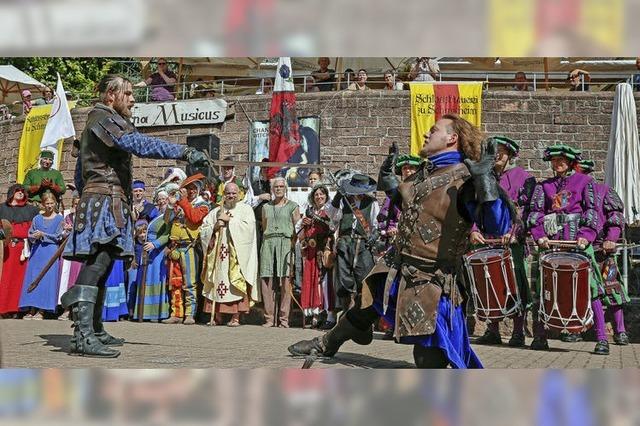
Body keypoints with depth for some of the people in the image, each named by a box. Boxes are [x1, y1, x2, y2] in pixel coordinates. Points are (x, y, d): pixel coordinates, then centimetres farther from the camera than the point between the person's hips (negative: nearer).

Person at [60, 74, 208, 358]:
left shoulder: (95, 124, 27)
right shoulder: (104, 119, -7)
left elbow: (81, 169, 32)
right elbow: (138, 143, -25)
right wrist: (184, 152, -31)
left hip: (95, 200, 11)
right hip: (105, 199, -11)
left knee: (100, 265, 13)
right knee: (98, 261, -21)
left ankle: (95, 330, 21)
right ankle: (82, 336, -31)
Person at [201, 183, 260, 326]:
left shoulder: (245, 209, 8)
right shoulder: (216, 211, 17)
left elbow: (248, 227, -9)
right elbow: (203, 230, 12)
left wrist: (229, 220, -7)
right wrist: (215, 226, -6)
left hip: (237, 253, -3)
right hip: (219, 254, 3)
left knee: (236, 283, -8)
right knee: (217, 282, 0)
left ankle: (236, 316, -6)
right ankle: (217, 316, 6)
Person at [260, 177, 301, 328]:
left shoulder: (292, 206, 10)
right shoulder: (266, 207, 18)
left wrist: (294, 246, -6)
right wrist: (264, 245, 9)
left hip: (286, 243, -3)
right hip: (268, 243, 3)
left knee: (285, 281, -8)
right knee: (267, 281, -4)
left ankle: (283, 318, -4)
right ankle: (270, 318, 0)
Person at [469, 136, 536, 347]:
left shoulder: (523, 177, 4)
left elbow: (523, 208, -7)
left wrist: (511, 230, -19)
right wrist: (474, 230, -4)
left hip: (512, 240, -5)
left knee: (515, 285, -5)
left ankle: (518, 333, 0)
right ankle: (492, 331, 11)